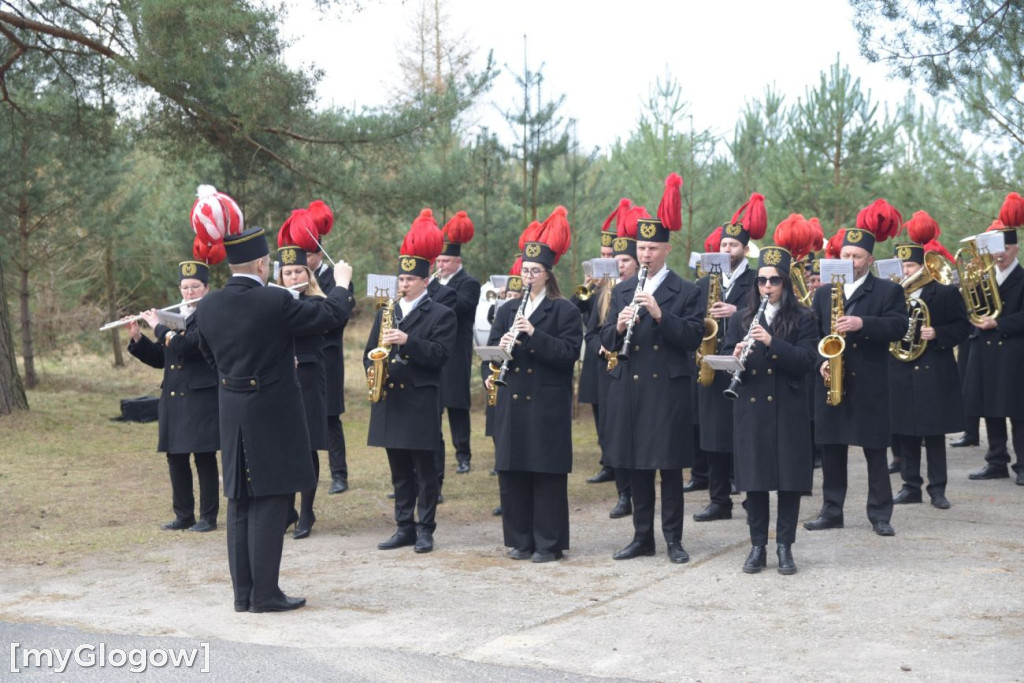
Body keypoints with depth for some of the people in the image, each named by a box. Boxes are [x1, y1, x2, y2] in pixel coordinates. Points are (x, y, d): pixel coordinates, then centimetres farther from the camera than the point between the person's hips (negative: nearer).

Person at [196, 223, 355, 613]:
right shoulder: (275, 302, -17)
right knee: (269, 502, 0)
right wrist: (341, 284, 12)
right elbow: (330, 316, -8)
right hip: (273, 416, -6)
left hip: (232, 416, 6)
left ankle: (243, 592, 17)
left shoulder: (208, 306, 1)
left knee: (240, 504, 12)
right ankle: (265, 594, 2)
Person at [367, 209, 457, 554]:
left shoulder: (441, 315, -1)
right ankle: (404, 528, 18)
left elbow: (440, 354, -13)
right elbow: (370, 350, 17)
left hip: (421, 401, -5)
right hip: (389, 399, 5)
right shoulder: (386, 312, 15)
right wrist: (374, 367, -4)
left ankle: (425, 530, 8)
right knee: (400, 471, 11)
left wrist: (407, 341, -23)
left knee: (425, 470, 1)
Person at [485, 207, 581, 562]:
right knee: (511, 473, 6)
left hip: (548, 406, -5)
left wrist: (533, 334, -20)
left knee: (547, 475, -1)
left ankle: (549, 543, 6)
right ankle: (519, 539, 16)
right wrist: (491, 371, -11)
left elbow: (569, 354, -12)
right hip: (511, 404, 5)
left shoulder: (565, 311, -1)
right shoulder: (507, 312, 15)